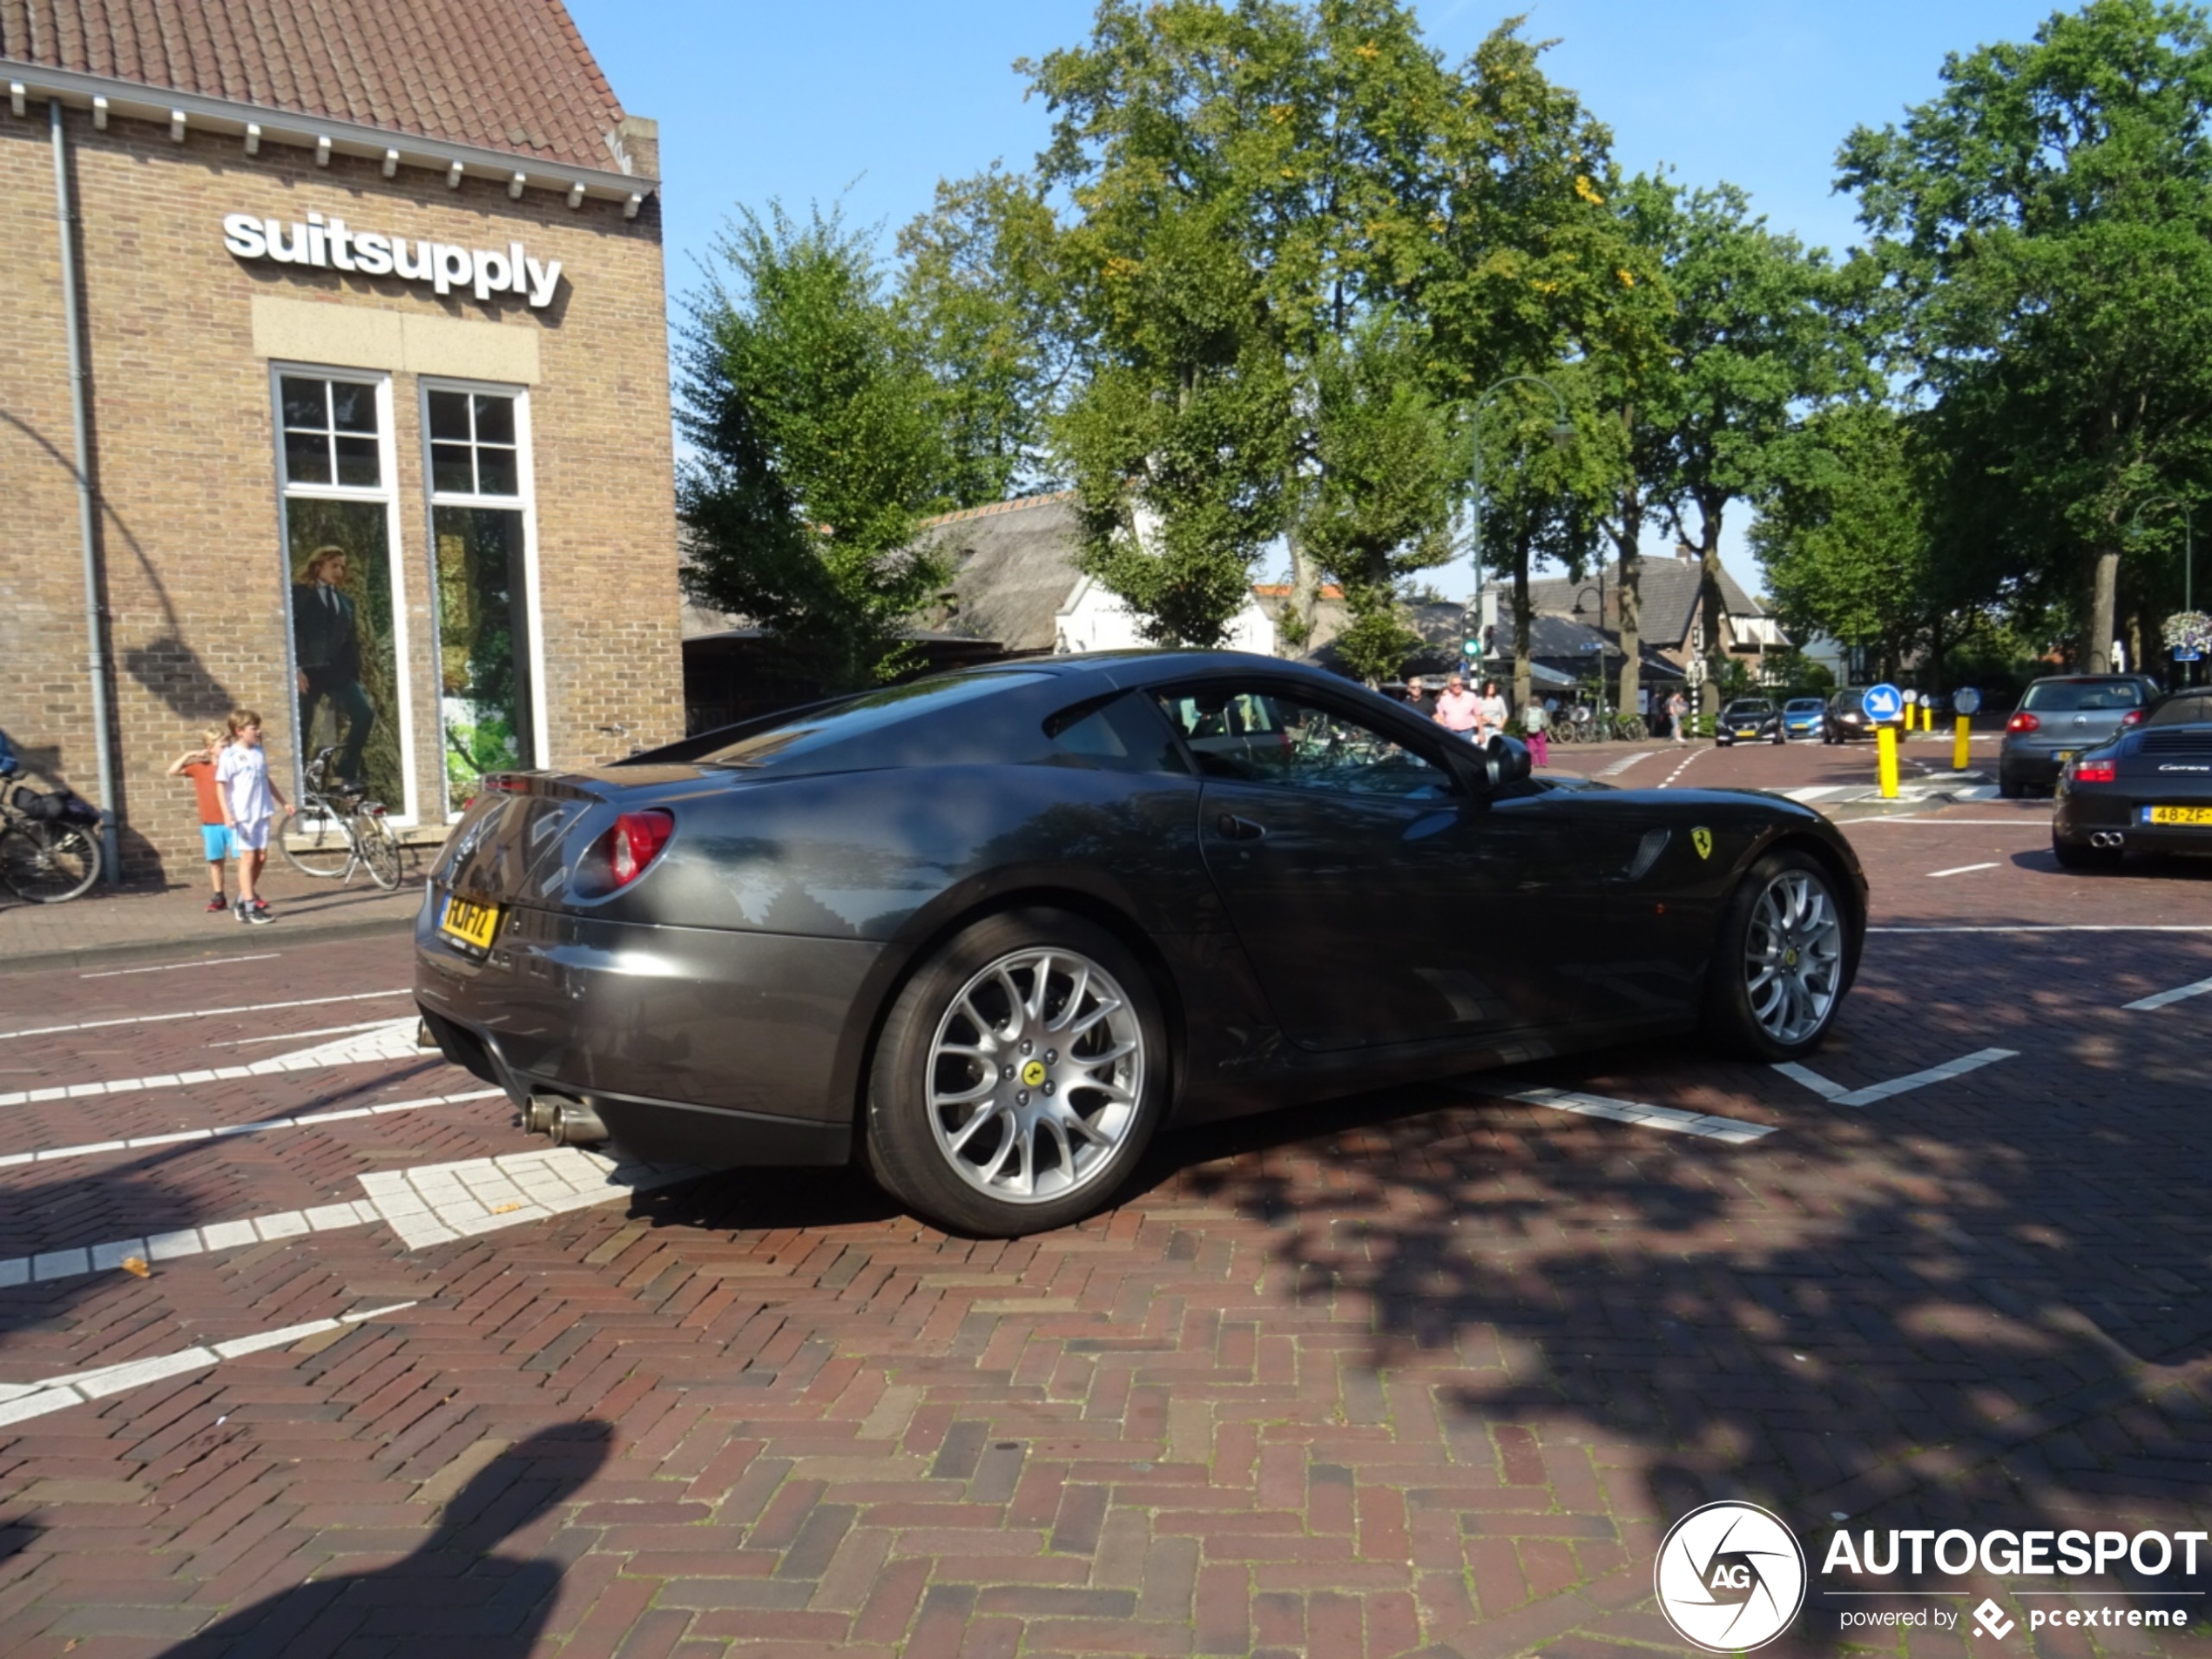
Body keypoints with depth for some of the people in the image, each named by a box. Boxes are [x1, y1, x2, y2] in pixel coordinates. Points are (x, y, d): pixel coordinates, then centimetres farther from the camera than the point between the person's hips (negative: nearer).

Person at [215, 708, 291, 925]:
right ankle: (250, 908, 0)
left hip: (261, 813, 6)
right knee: (248, 858, -4)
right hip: (242, 816, -6)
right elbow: (221, 786, -12)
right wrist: (226, 814, -21)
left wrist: (284, 802, 25)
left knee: (261, 857, 8)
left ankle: (244, 898, 23)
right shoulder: (230, 756, -8)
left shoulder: (259, 752, 11)